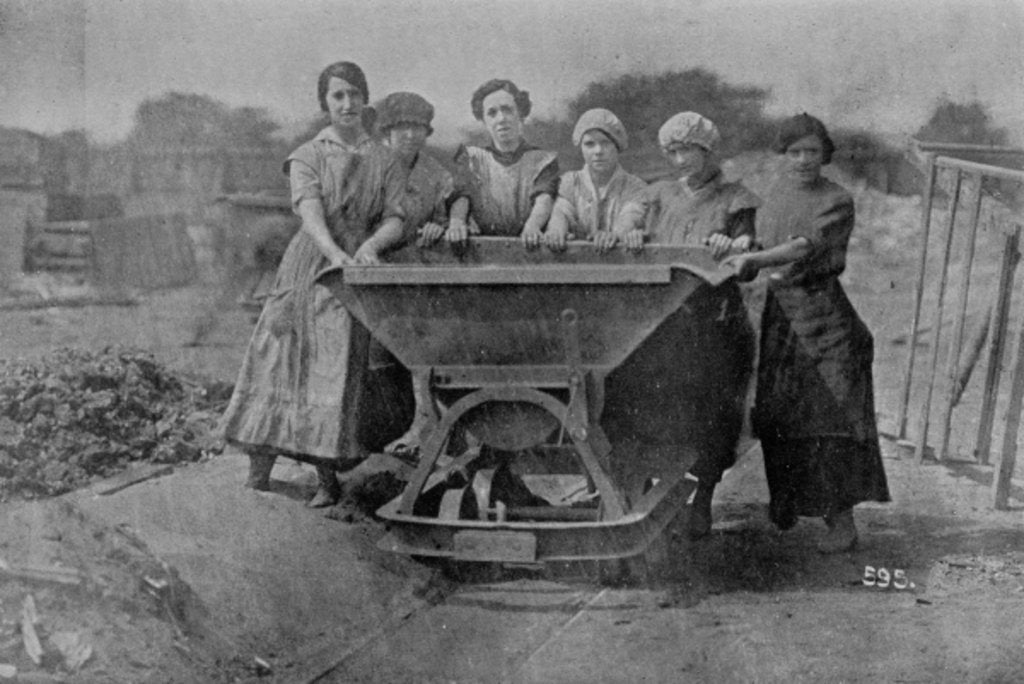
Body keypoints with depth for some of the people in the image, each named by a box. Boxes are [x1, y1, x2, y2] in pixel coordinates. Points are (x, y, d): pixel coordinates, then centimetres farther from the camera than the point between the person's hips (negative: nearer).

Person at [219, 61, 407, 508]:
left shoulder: (385, 162, 12)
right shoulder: (308, 156, 5)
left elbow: (395, 220, 3)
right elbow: (311, 213, -12)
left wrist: (371, 245, -20)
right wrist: (335, 255, -31)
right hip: (309, 266, -1)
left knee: (341, 367, -3)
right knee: (281, 361, -3)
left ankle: (328, 477, 1)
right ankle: (257, 472, 3)